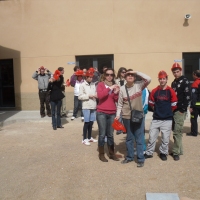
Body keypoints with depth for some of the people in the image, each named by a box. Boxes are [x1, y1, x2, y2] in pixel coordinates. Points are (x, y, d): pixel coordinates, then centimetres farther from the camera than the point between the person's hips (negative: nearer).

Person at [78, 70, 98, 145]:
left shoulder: (93, 84, 11)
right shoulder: (82, 85, -4)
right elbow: (80, 96, -9)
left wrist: (96, 95, -4)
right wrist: (88, 96, -14)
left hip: (93, 106, 5)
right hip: (86, 106, -5)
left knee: (91, 122, 11)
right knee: (86, 122, -2)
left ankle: (89, 137, 24)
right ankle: (84, 139, 7)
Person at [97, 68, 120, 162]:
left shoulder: (115, 86, 10)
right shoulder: (100, 84, 0)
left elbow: (117, 100, 5)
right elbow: (100, 95, -19)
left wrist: (116, 93, -12)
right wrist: (109, 88, -21)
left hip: (112, 113, 4)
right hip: (101, 113, -3)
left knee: (110, 134, 12)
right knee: (102, 134, 1)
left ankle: (112, 153, 23)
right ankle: (101, 154, 13)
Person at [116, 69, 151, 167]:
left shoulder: (139, 85, -4)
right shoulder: (122, 89, -3)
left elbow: (148, 79, -21)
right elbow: (120, 104, 2)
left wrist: (136, 72, -17)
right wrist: (118, 115, -6)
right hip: (127, 117, 1)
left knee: (139, 138, 4)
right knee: (129, 138, 15)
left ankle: (140, 159, 14)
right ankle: (129, 156, 29)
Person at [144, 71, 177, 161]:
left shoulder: (171, 91, -5)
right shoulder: (154, 91, 0)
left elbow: (174, 105, 2)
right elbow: (151, 103, 12)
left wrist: (167, 111, 9)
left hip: (167, 119, -1)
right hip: (156, 118, 2)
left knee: (165, 138, 5)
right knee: (152, 136, 5)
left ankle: (163, 153, 24)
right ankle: (149, 153, 19)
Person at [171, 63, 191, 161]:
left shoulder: (185, 81, -7)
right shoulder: (173, 83, 17)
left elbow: (187, 96, -14)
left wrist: (183, 109, -17)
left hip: (180, 111, -8)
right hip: (173, 110, 8)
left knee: (177, 131, -7)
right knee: (175, 130, 12)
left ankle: (176, 152, 0)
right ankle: (179, 150, 23)